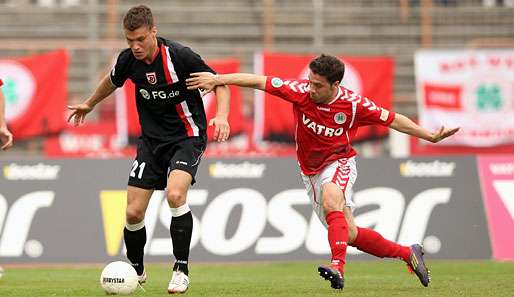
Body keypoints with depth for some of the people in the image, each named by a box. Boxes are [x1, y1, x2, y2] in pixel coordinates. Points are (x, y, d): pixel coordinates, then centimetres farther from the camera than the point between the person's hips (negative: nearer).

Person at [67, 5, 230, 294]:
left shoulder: (179, 56, -20)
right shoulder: (128, 59, -6)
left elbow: (220, 85, -11)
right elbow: (112, 81, 19)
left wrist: (221, 116, -29)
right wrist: (89, 104, 35)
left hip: (187, 137, -5)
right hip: (152, 139, 5)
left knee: (175, 194, -30)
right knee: (134, 213, -2)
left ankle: (181, 270, -17)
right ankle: (136, 270, 25)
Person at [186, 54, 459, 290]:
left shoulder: (353, 104, -19)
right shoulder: (300, 91, -16)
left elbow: (393, 120, -9)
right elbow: (260, 81, -15)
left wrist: (431, 136, -10)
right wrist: (218, 79, -20)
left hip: (339, 164, -4)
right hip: (311, 171, 4)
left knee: (330, 198, -38)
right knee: (350, 234, 4)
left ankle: (338, 267, -48)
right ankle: (408, 253, 22)